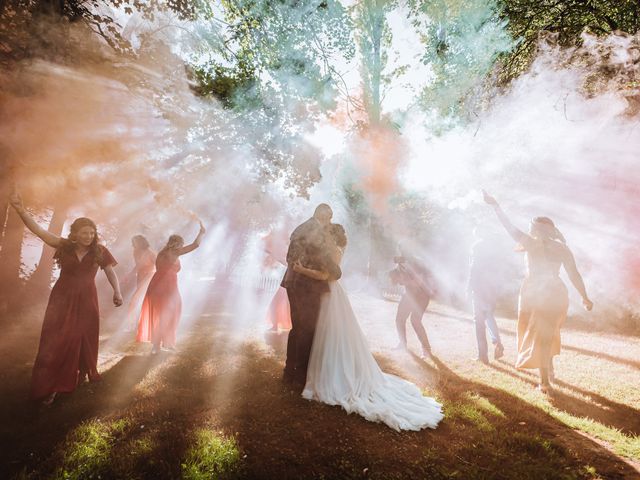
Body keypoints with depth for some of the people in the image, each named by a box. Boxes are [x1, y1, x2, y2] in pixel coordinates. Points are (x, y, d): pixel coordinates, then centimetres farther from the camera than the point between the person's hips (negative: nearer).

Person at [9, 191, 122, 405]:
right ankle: (49, 387, 6)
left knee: (84, 340, 10)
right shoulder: (64, 246, -5)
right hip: (62, 300, 0)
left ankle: (85, 374, 29)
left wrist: (117, 292, -18)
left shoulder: (99, 251, -6)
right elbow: (38, 230, -11)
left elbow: (111, 273, -2)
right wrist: (21, 210, -25)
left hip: (86, 301, 0)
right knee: (55, 342, 0)